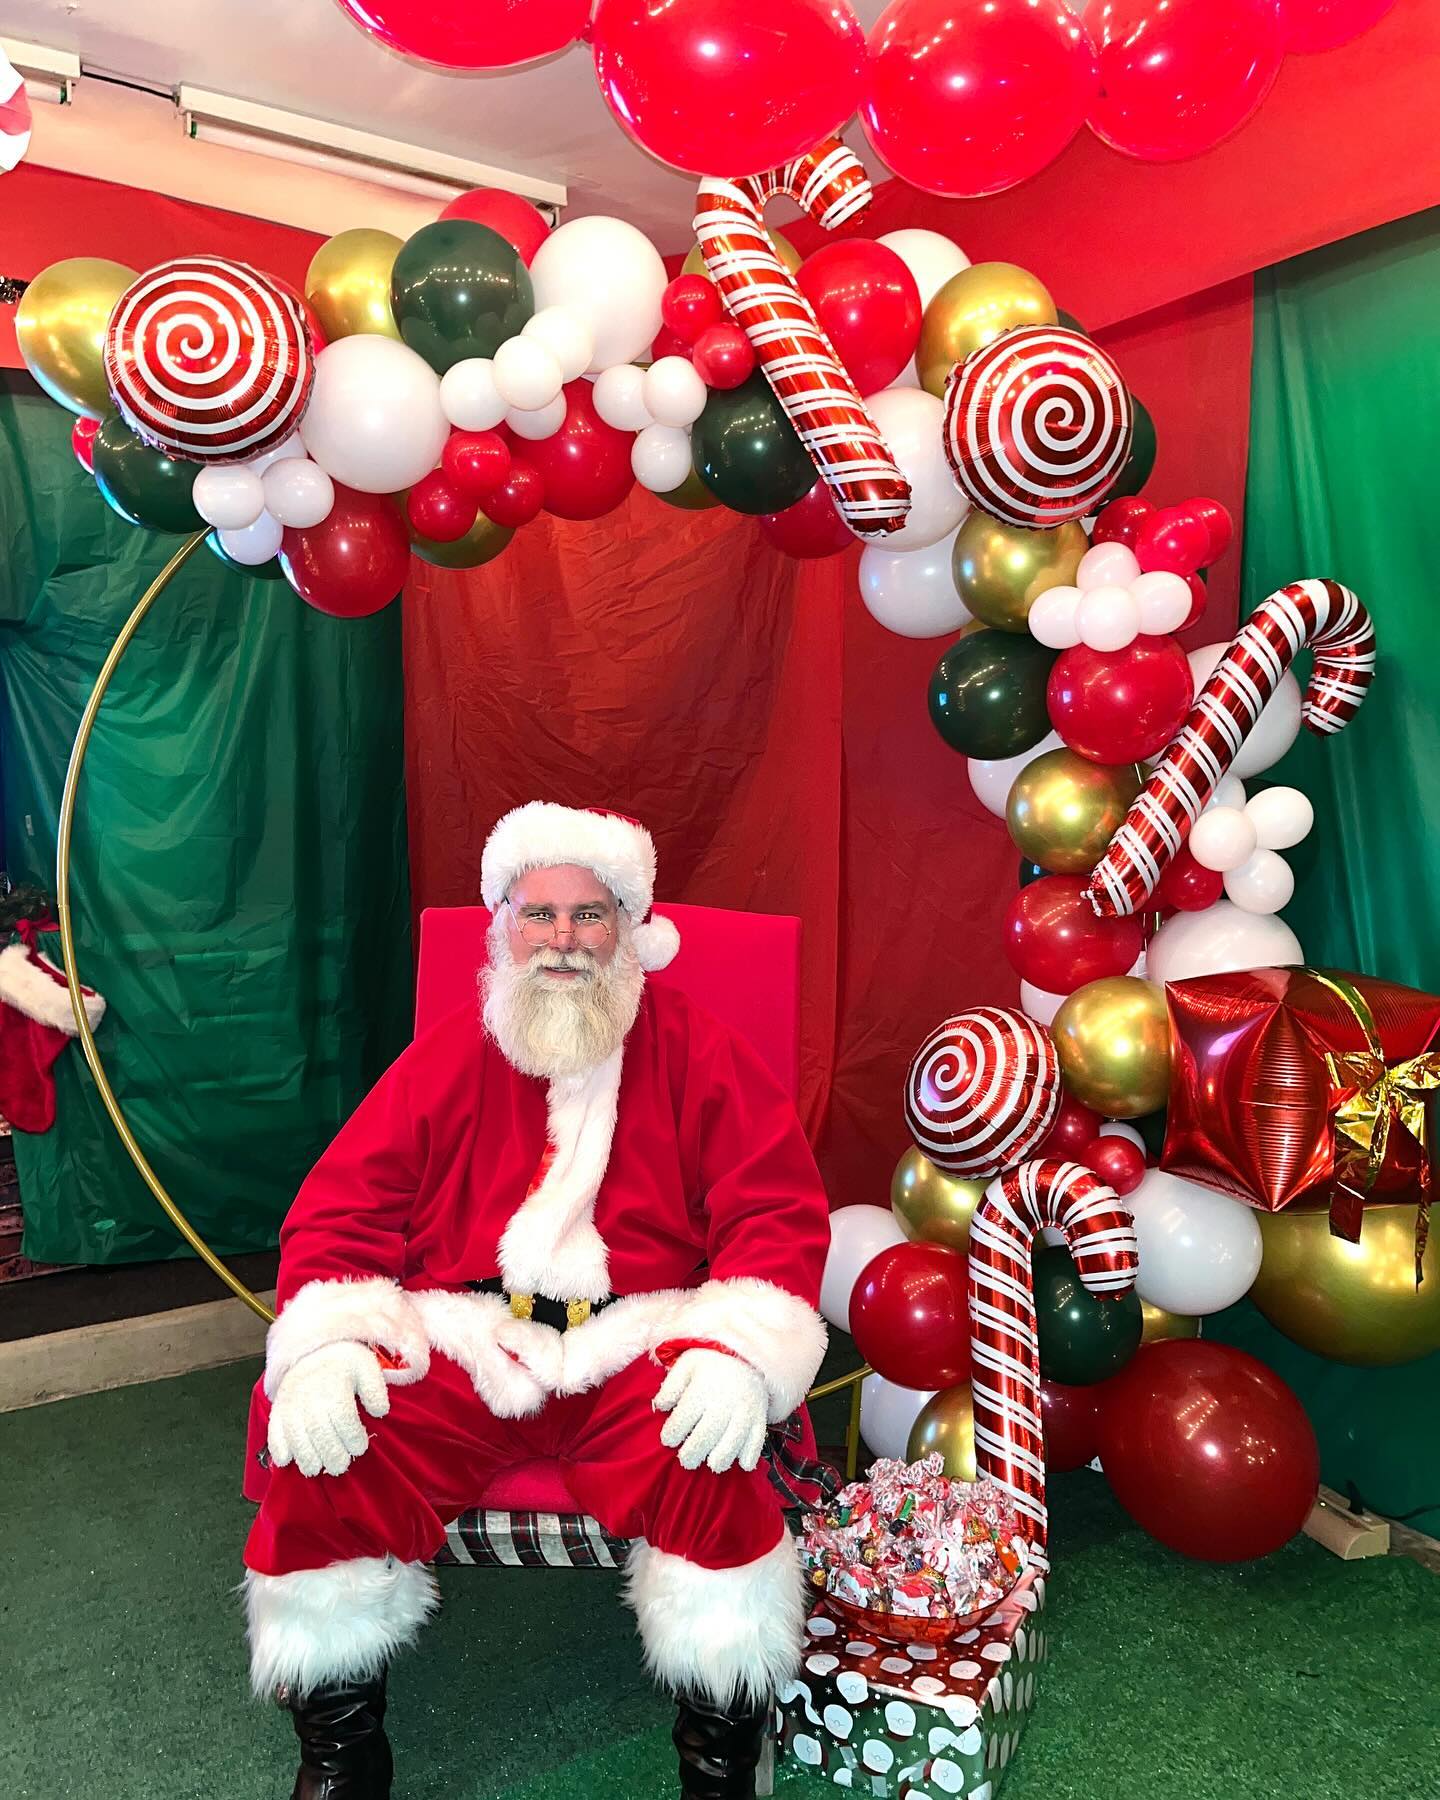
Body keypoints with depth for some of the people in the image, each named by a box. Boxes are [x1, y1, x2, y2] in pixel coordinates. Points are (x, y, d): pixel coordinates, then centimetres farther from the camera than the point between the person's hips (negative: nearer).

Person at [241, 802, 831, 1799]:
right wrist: (324, 1346, -12)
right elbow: (341, 1208, 6)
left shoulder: (696, 1050, 5)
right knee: (320, 1459, -22)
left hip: (639, 1346, -1)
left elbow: (778, 1209, -1)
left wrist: (738, 1351, -18)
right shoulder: (451, 1055, 10)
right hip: (460, 1343, 2)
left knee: (716, 1464, -30)